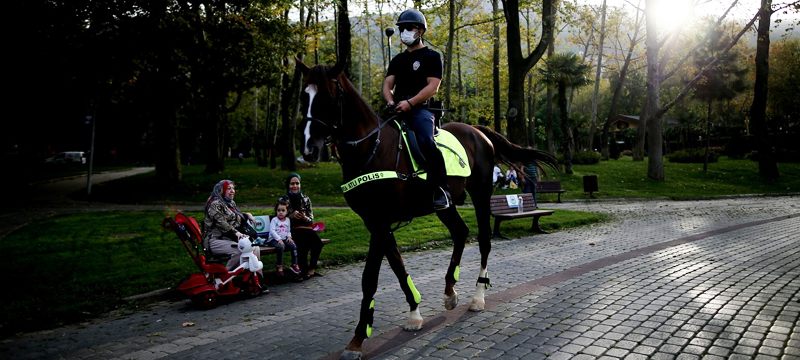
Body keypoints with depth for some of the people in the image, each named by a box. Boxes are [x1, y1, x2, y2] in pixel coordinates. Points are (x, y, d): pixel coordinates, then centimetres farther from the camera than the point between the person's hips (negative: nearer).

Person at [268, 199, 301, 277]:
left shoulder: (288, 220, 13)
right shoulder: (274, 220, -4)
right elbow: (272, 231, -14)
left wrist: (289, 237, -2)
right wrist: (279, 239, -24)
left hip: (284, 239, 5)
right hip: (274, 239, -5)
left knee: (293, 246, -19)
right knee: (281, 247, -35)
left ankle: (294, 264, -9)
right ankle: (279, 266, -22)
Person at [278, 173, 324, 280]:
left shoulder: (305, 199, 15)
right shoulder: (283, 200, 7)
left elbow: (311, 218, 14)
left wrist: (305, 218, -9)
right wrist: (291, 215, -10)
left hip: (305, 229, 3)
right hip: (291, 230, -3)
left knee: (317, 241, -30)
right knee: (303, 242, -36)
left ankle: (311, 269, -22)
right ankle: (304, 270, -25)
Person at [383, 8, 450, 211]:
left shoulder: (431, 57, 5)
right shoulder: (397, 60, 24)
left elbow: (433, 87, -7)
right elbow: (387, 84, 15)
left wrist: (410, 102, -19)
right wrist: (390, 101, -8)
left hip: (420, 109, -7)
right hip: (397, 110, 7)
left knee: (426, 142, -32)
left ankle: (441, 190, -25)